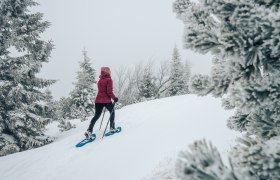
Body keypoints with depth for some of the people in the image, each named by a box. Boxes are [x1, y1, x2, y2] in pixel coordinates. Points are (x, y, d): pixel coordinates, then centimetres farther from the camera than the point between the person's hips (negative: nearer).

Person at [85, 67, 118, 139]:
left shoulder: (100, 80, 13)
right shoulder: (109, 80, -8)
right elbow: (109, 91, -15)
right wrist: (114, 98, -3)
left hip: (98, 100, 6)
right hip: (106, 100, -5)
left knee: (96, 115, 8)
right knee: (112, 112, 18)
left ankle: (89, 130, -5)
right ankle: (112, 128, 20)